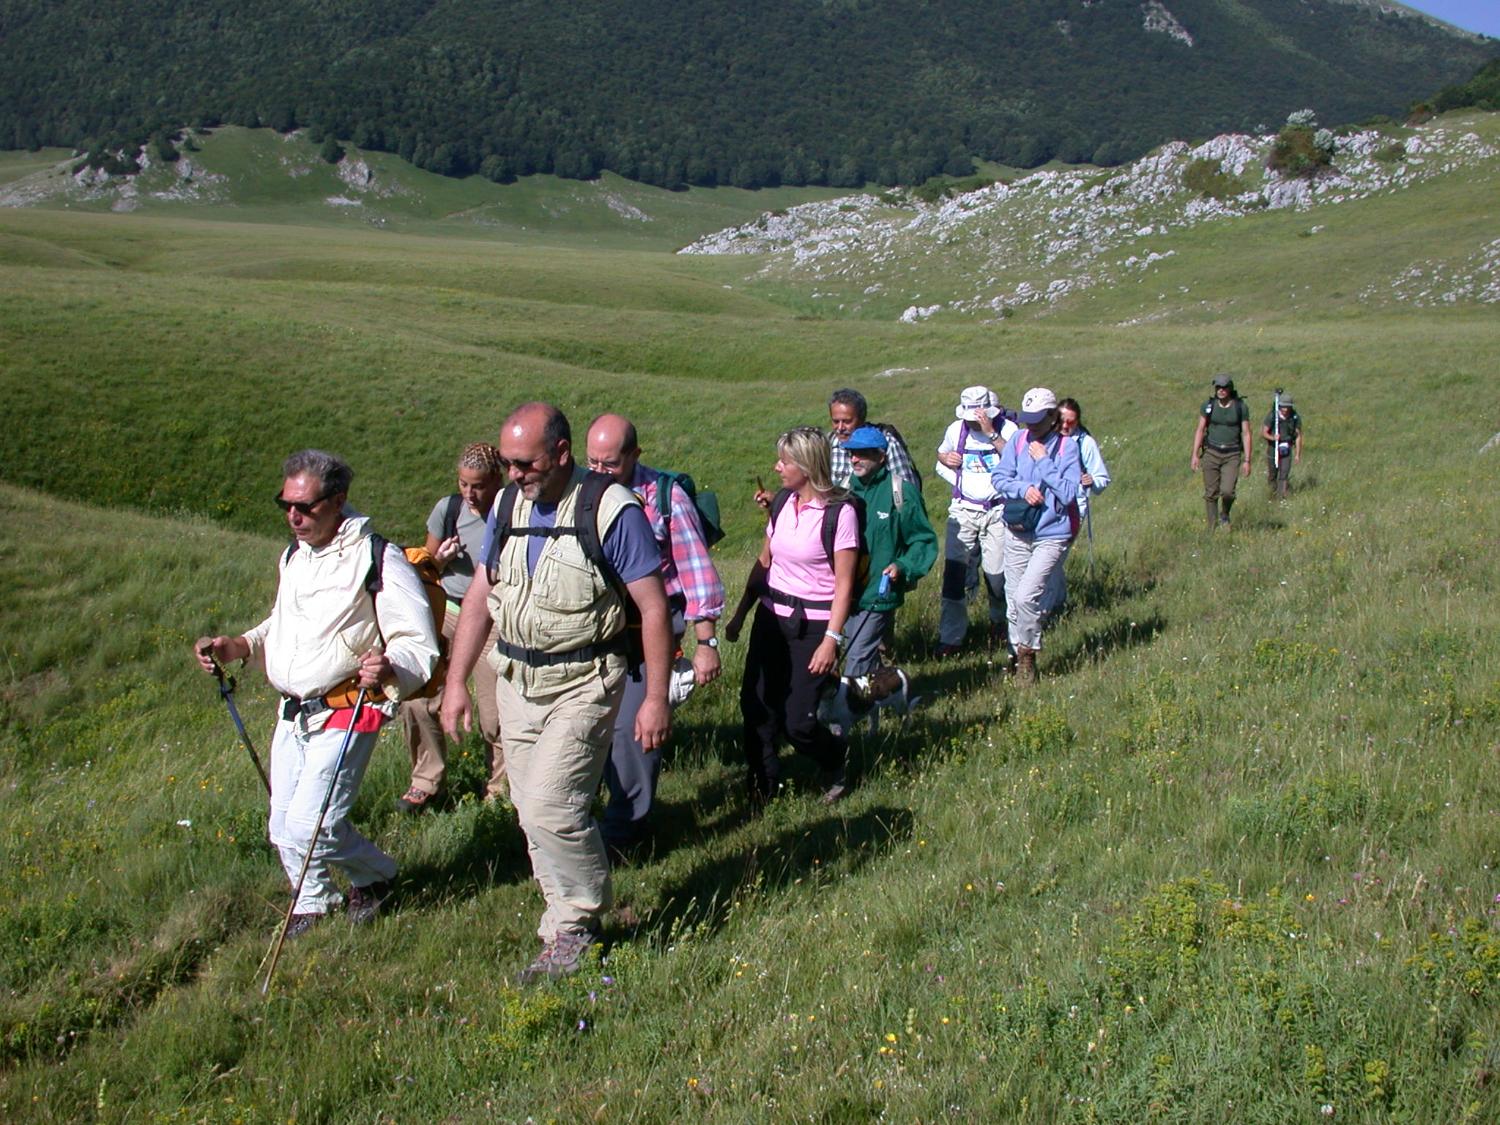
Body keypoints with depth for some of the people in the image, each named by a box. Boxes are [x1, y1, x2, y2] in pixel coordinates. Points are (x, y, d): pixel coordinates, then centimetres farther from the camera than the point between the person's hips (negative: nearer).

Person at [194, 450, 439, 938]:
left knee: (310, 826, -13)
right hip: (292, 713, 8)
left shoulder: (378, 560, -15)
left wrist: (389, 668, -37)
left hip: (346, 716, -8)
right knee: (284, 828, 12)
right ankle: (313, 902, 38)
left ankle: (375, 874, 16)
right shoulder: (295, 555, 11)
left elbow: (420, 646, -16)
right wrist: (237, 647, 9)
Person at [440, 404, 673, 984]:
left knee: (550, 806, -16)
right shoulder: (507, 505, 6)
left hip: (582, 684, -7)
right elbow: (480, 597, 13)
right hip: (516, 680, 7)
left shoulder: (611, 509, -14)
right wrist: (456, 681, 10)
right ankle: (572, 924, 26)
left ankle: (579, 921, 5)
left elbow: (653, 607, -11)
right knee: (533, 811, 10)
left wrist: (656, 697, -12)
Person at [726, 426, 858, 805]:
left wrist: (831, 639, -17)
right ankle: (762, 785, 19)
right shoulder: (783, 501, 5)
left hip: (812, 625, -6)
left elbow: (844, 584, -13)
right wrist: (740, 614, 12)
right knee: (755, 704, 1)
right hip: (771, 617, 6)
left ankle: (836, 761, 27)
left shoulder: (839, 512, -14)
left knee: (797, 722, -5)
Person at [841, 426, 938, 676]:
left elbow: (924, 540, -5)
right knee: (860, 653, 19)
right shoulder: (847, 489, 5)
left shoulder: (901, 493, -10)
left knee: (858, 656, -8)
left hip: (879, 592, -6)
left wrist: (903, 567, -19)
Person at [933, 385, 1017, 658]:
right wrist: (946, 458, 1)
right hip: (963, 510, 2)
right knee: (954, 569, -7)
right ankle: (950, 637, -1)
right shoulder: (956, 430, 3)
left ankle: (999, 620, 32)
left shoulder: (1007, 429, -9)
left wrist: (992, 434, -29)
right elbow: (941, 454, 24)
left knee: (996, 572, 1)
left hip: (997, 511, -2)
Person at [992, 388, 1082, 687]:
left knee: (1025, 595, -18)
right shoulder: (1018, 440, 2)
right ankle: (1019, 655, 29)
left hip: (1052, 535, -4)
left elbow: (1068, 493, -16)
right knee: (1013, 600, 10)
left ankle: (1028, 654, 1)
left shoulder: (1067, 446, -9)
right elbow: (999, 478, -1)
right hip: (1017, 531, 5)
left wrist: (1043, 461, -17)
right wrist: (1024, 489, -18)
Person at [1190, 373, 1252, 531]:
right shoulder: (1208, 405, 0)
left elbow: (1246, 434, -2)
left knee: (1227, 491, -16)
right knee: (1211, 494, 0)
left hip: (1232, 455, -1)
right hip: (1211, 453, 1)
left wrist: (1247, 460, -6)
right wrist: (1195, 455, -6)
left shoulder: (1241, 407, -3)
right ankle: (1212, 528, 12)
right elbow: (1200, 430, 2)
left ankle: (1224, 515, 16)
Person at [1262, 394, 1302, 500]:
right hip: (1273, 448, 0)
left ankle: (1281, 496, -11)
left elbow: (1298, 436, -1)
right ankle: (1273, 491, 37)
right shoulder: (1272, 416, -13)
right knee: (1272, 474, 10)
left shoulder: (1296, 417, -7)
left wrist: (1298, 454, -2)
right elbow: (1263, 432, -12)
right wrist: (1272, 437, -34)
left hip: (1287, 449, 0)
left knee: (1284, 474, -11)